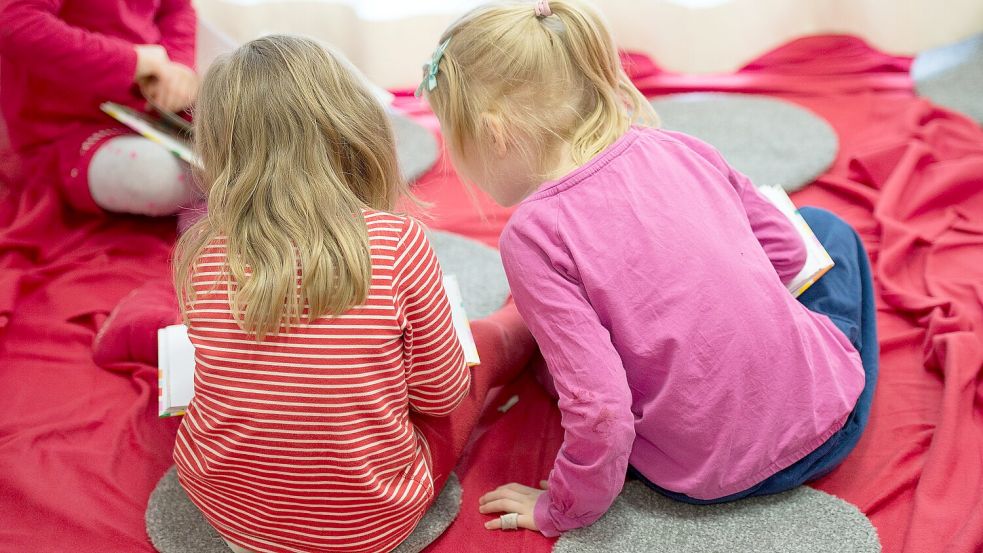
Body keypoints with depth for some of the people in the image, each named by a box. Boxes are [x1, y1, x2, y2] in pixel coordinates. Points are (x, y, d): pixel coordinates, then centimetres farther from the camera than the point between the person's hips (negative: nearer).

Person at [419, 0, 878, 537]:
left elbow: (600, 412, -23)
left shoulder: (534, 235, -20)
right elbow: (785, 248, 6)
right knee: (824, 224, 30)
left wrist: (560, 511, -5)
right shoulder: (672, 146, -6)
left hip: (705, 478, -3)